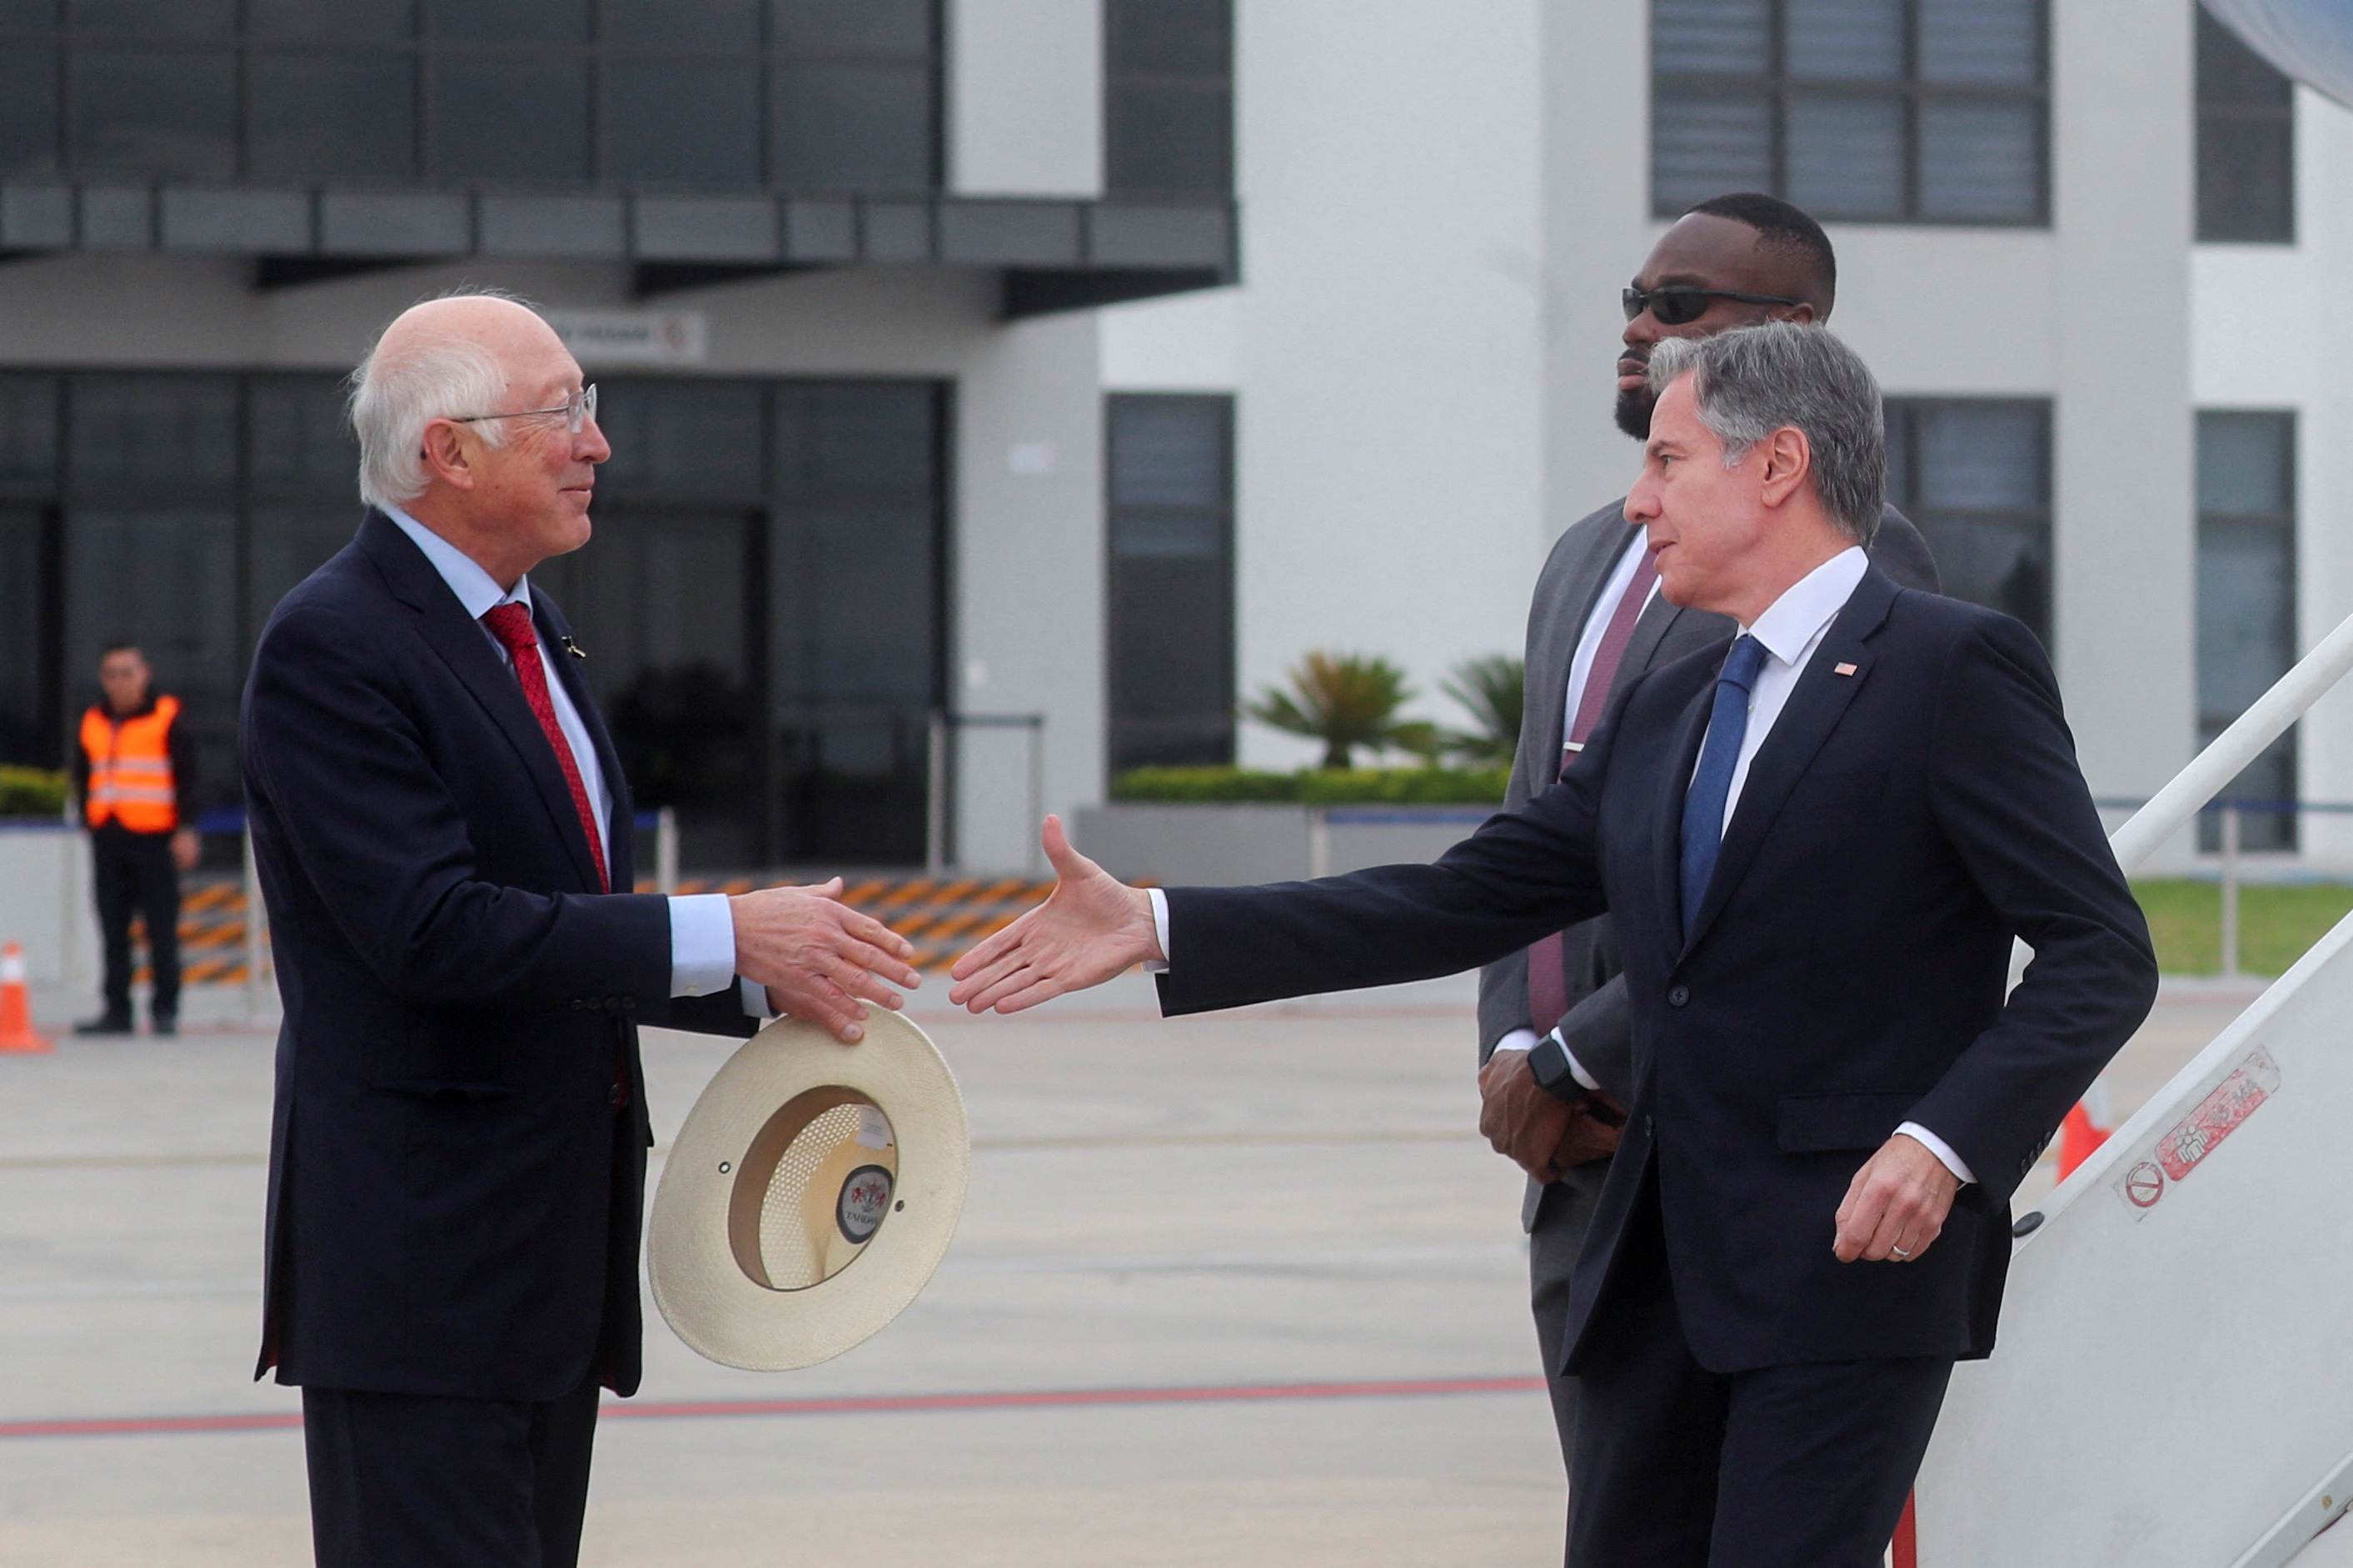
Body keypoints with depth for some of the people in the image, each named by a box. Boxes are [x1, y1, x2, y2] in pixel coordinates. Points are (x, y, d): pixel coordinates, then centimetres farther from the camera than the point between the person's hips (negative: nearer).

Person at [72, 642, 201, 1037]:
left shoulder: (167, 719, -1)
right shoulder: (92, 724, 13)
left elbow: (186, 777, -2)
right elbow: (83, 778, 22)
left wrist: (185, 829, -7)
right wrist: (89, 820, 15)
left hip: (154, 839, -5)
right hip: (107, 838, 5)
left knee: (161, 928, -5)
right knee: (113, 929, 6)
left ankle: (165, 1008, 0)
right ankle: (117, 1010, 10)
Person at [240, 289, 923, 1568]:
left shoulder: (528, 632, 16)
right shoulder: (333, 646, -14)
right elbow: (432, 928, -24)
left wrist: (766, 982, 5)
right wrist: (725, 937, -22)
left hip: (560, 1254, 9)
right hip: (420, 1258, -9)